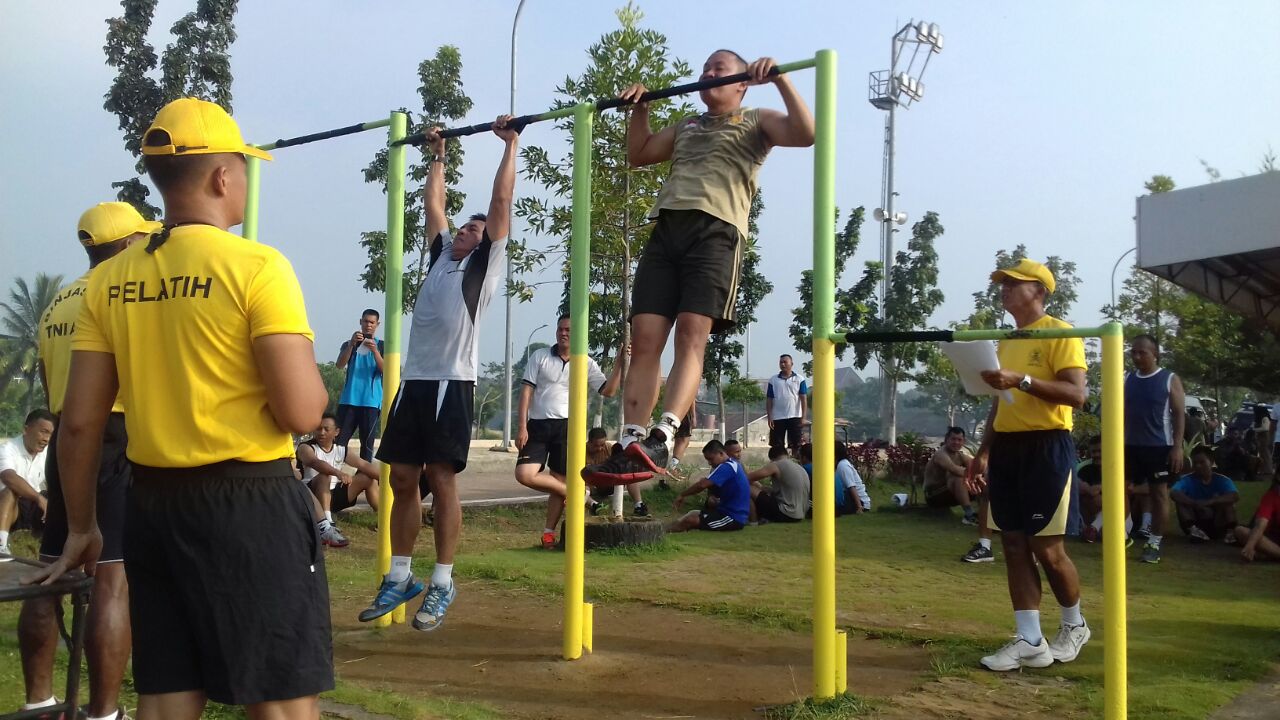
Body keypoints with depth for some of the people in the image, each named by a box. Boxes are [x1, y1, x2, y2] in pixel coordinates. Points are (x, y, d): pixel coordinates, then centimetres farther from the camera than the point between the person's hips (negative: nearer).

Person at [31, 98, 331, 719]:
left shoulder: (110, 280, 5)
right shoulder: (256, 266, -12)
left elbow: (80, 421, 6)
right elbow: (302, 413, -18)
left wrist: (80, 526, 17)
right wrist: (315, 385, 5)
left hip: (153, 503, 6)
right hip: (249, 502, -6)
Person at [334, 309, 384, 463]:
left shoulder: (382, 346, 9)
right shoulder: (349, 344, 13)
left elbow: (385, 370, -5)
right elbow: (340, 364, -4)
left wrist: (374, 350, -20)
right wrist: (352, 344, -18)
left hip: (371, 401, -1)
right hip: (348, 399, 1)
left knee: (367, 442, -2)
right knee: (340, 440, -4)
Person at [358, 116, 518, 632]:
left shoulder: (486, 261, 7)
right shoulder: (442, 255, 23)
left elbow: (502, 200, 5)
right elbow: (433, 204, 32)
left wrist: (509, 144, 10)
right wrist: (438, 156, 39)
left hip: (452, 382, -7)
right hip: (413, 379, 7)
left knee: (441, 480, -5)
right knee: (402, 479, 7)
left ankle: (442, 585, 2)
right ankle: (399, 578, 16)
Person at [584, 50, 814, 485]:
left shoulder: (755, 122, 17)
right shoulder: (686, 127, 35)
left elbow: (805, 134, 0)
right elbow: (637, 155, 40)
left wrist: (779, 78, -7)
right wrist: (640, 109, 28)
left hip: (716, 232, -5)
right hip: (666, 230, 6)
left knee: (691, 338, -21)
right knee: (644, 341, -9)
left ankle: (661, 440, -34)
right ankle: (629, 445, -13)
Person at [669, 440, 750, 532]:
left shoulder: (727, 467, -19)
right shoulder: (733, 464, 13)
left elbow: (702, 485, -25)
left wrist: (681, 495, -15)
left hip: (733, 518, -10)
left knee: (690, 519, -16)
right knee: (693, 513, 11)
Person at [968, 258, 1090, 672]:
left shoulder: (1059, 333, -6)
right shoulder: (1005, 341, 18)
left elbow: (1077, 395, -17)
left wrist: (1023, 379, -26)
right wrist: (984, 453, 18)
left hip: (1047, 447, -8)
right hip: (1007, 448, 8)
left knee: (1047, 547, -3)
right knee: (1014, 545, 4)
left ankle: (1074, 626, 21)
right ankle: (1029, 641, 8)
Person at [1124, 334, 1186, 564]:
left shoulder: (1170, 379, -3)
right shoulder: (1127, 379, 8)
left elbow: (1179, 414, -5)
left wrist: (1177, 446, -12)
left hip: (1160, 447, -4)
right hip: (1131, 446, 4)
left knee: (1159, 493, 2)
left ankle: (1155, 543, 8)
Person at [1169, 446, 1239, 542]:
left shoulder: (1222, 480, -6)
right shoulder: (1187, 480, -7)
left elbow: (1235, 496, -27)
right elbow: (1173, 493, -28)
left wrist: (1209, 502, -39)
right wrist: (1195, 504, -40)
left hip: (1217, 527, 0)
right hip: (1195, 524, 0)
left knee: (1227, 501, -20)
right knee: (1180, 501, -20)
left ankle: (1230, 532, -25)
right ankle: (1192, 530, -30)